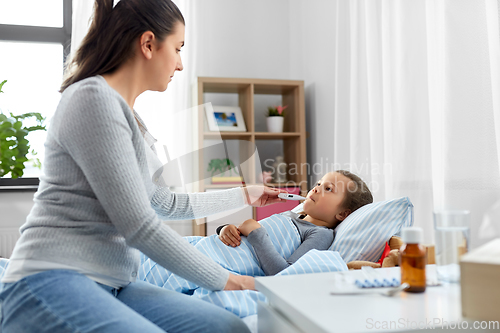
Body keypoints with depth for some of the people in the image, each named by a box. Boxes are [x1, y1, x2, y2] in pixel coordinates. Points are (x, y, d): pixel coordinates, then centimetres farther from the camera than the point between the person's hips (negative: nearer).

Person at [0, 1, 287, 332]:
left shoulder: (126, 114, 18)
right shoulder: (93, 97, -12)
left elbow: (165, 203, 28)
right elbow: (138, 226, -16)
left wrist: (243, 195, 36)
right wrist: (224, 280, -6)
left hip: (111, 286, 8)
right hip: (52, 280, -8)